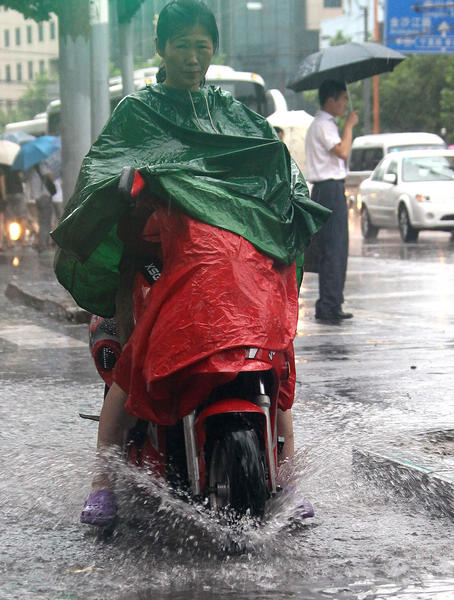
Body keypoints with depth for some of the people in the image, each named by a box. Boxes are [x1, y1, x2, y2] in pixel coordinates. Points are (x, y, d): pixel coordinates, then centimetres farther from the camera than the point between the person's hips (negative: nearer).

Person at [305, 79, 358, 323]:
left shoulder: (323, 124, 21)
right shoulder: (323, 125, -12)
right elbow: (343, 152, -23)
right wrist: (350, 125, -13)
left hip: (329, 190, 11)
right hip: (330, 190, -11)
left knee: (334, 250, 11)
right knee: (333, 250, -11)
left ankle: (330, 306, 13)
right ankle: (328, 308, -11)